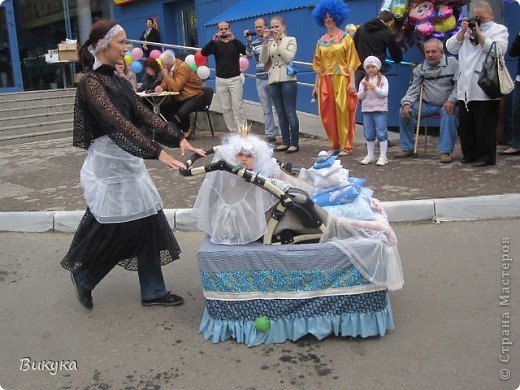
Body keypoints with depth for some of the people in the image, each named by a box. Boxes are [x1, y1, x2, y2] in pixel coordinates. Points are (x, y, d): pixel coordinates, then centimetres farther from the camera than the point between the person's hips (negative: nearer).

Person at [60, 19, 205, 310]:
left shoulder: (120, 83, 11)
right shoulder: (91, 84, -15)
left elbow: (145, 115, 3)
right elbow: (117, 123, -26)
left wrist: (179, 139, -10)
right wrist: (158, 152, -34)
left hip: (129, 162, 8)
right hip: (108, 165, -8)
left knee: (147, 225, 8)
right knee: (112, 231, 1)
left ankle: (153, 291, 20)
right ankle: (83, 275, 29)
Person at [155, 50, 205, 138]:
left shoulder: (183, 67, -19)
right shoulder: (168, 68, 3)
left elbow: (176, 87, -24)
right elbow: (165, 83, 10)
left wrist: (165, 74, -21)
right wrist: (161, 87, -14)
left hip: (194, 97, -8)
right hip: (179, 97, 8)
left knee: (181, 112, -34)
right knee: (162, 109, -8)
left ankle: (186, 131, -3)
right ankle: (179, 127, 7)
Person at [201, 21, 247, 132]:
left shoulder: (235, 43, 6)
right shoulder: (215, 44, 9)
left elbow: (245, 51, -14)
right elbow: (203, 53, -8)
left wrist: (233, 39, -25)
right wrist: (213, 40, -22)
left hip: (235, 79, -2)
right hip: (220, 80, 2)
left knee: (238, 105, -10)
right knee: (226, 108, 3)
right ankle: (233, 131, 10)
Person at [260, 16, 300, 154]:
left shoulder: (291, 40, 3)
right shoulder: (269, 42, 13)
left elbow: (288, 58, -12)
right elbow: (263, 60, 2)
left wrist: (278, 42, -10)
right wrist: (265, 42, -6)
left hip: (287, 80, -5)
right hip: (273, 81, 5)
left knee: (290, 113, -6)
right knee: (281, 113, 7)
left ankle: (294, 143, -2)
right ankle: (285, 142, 12)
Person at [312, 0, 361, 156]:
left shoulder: (346, 37, 1)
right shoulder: (321, 41, 13)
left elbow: (351, 61, -4)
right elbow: (319, 65, 14)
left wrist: (352, 81, -12)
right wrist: (316, 84, 9)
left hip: (341, 80, -4)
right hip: (325, 81, 4)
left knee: (343, 112, -2)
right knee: (327, 114, 4)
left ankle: (346, 146, 6)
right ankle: (335, 145, 16)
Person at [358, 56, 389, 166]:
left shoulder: (382, 79, -1)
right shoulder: (364, 81, 8)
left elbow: (384, 93, -11)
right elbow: (360, 97, 3)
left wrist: (374, 88, -22)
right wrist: (364, 89, -15)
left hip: (380, 110, -4)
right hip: (366, 110, 4)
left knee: (381, 133, -3)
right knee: (369, 134, 10)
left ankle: (383, 156, 0)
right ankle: (370, 155, 19)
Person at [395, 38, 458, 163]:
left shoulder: (452, 63, -3)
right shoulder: (420, 69, 7)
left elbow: (459, 85, -7)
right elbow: (413, 89, 5)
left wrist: (451, 100, -22)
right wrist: (407, 103, -14)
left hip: (446, 104, -3)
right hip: (427, 104, 4)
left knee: (449, 113, -36)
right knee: (405, 111, -15)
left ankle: (446, 151, -27)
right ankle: (407, 148, -2)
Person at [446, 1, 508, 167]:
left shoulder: (499, 29, 7)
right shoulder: (466, 30, 23)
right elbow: (451, 48, 13)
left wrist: (478, 34, -9)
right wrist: (463, 31, 2)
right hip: (465, 87, 5)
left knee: (485, 125, -3)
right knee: (465, 124, 7)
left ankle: (486, 156, 5)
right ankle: (470, 154, 17)